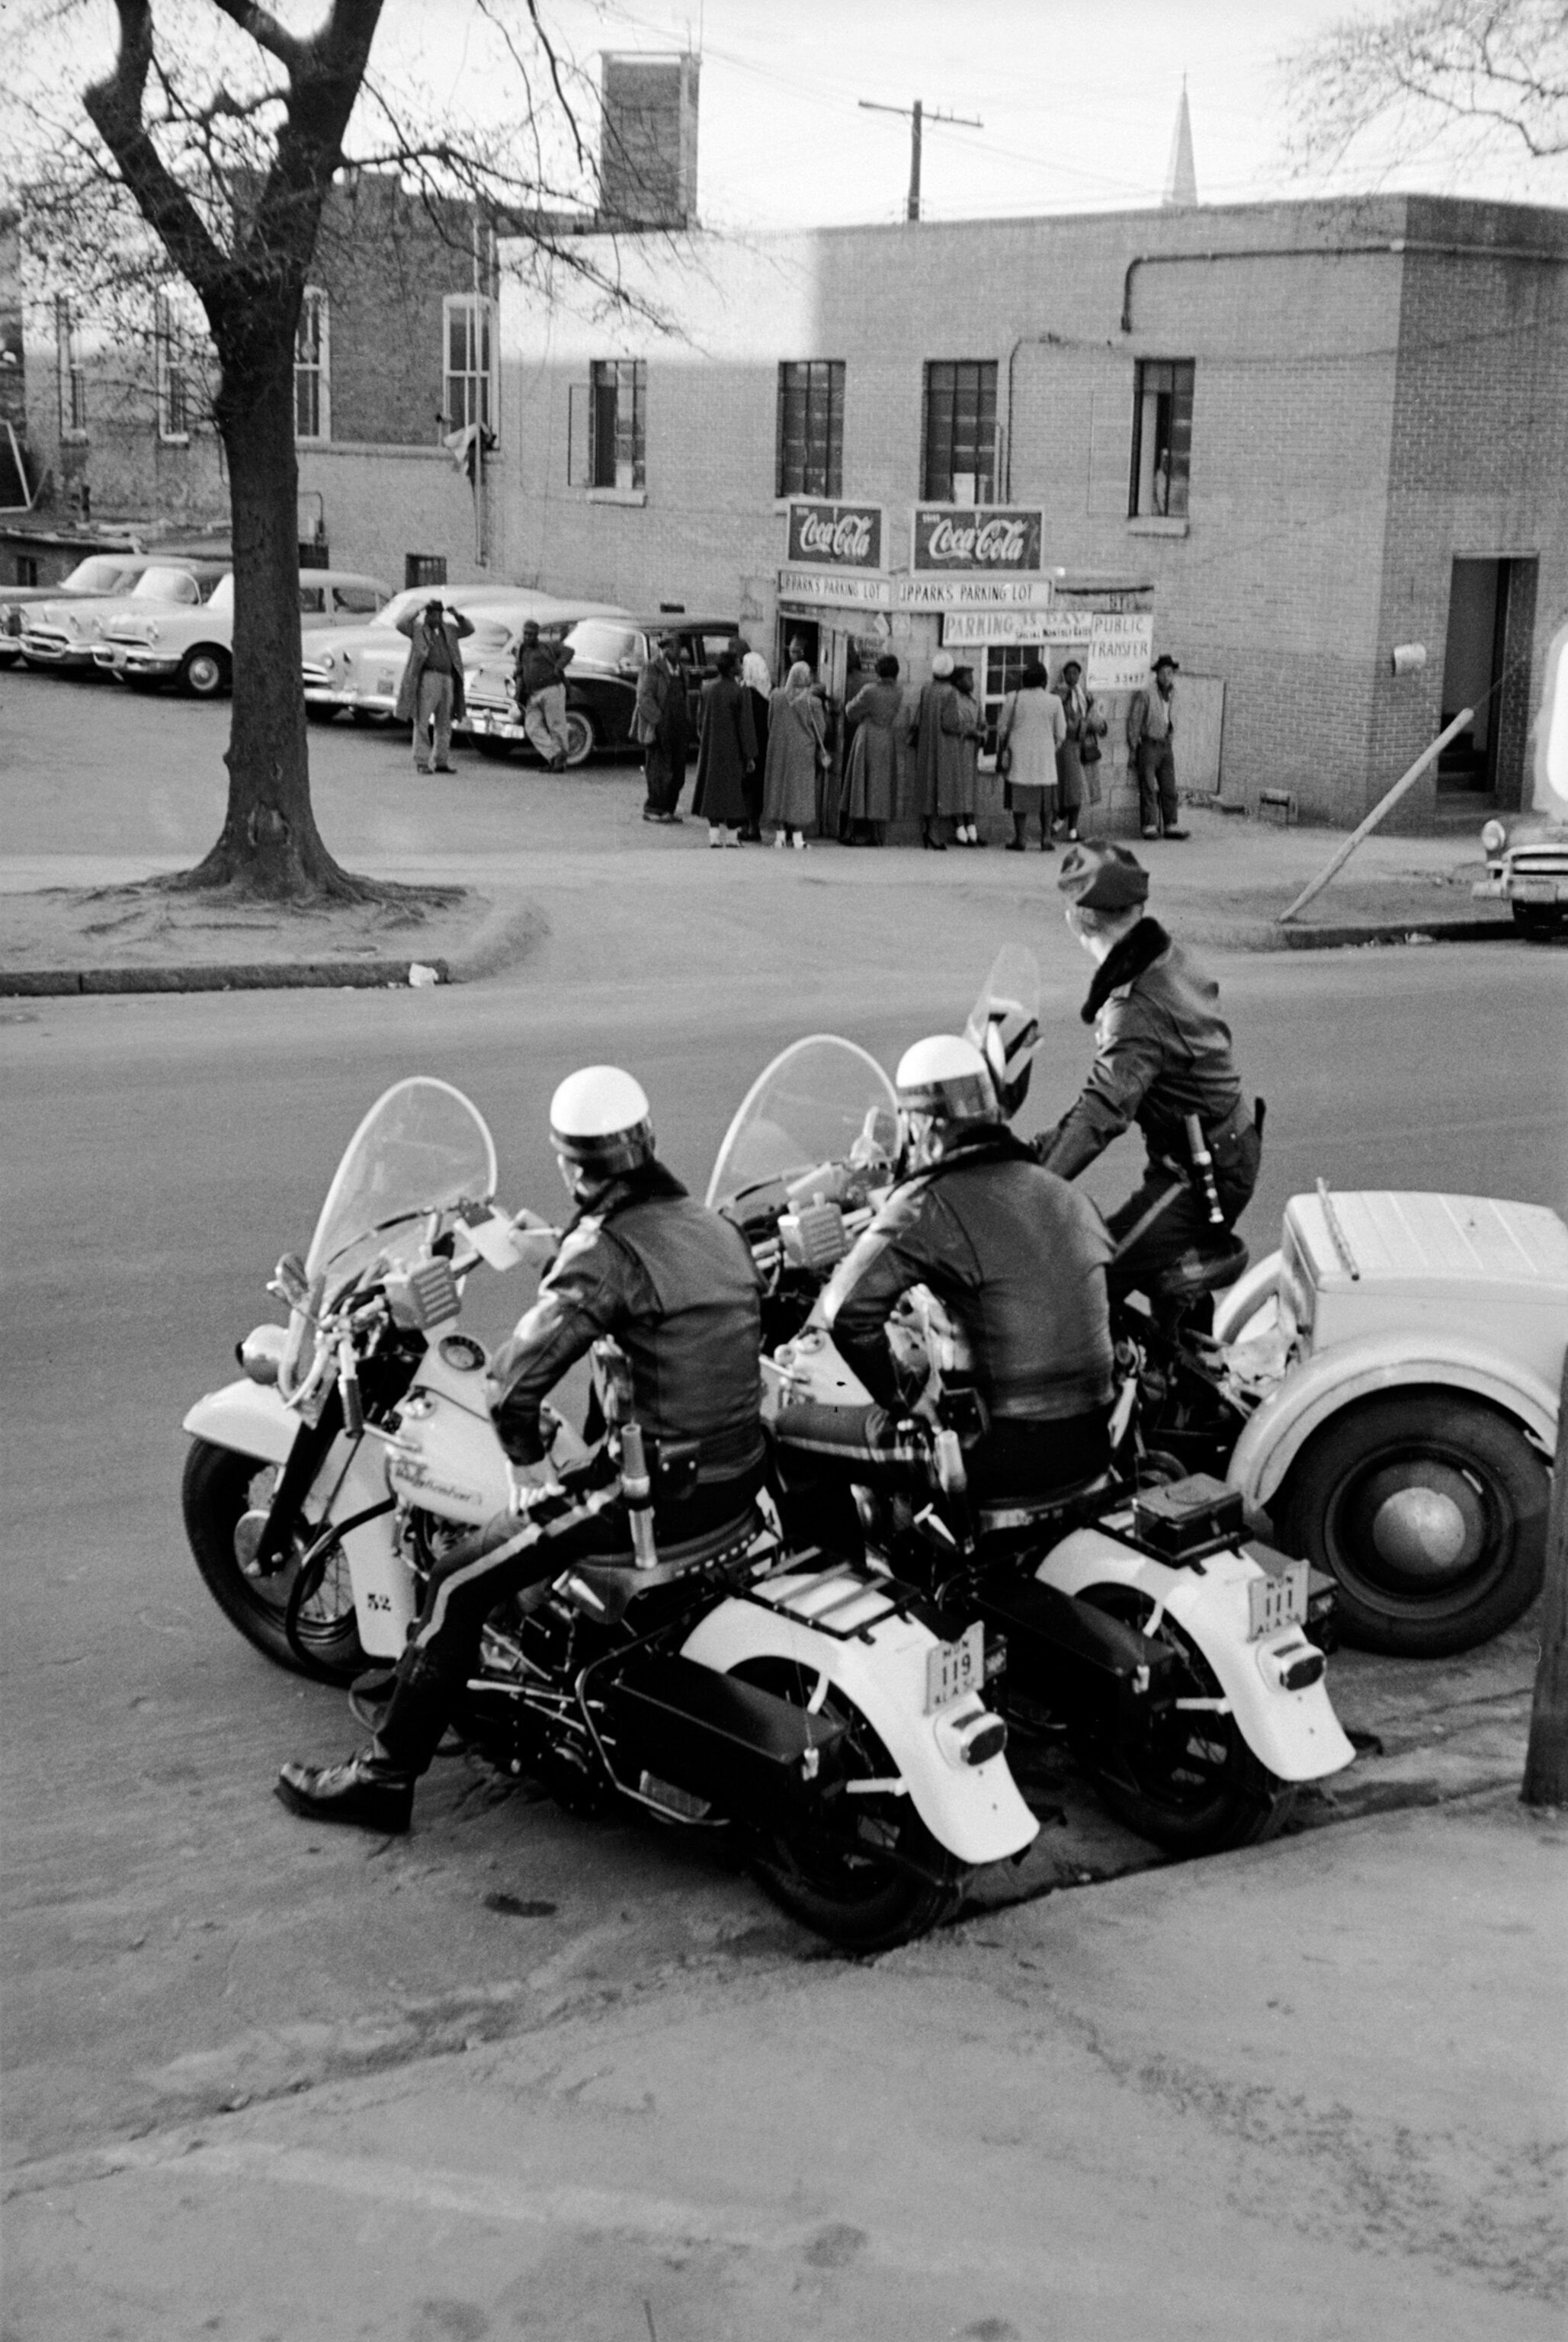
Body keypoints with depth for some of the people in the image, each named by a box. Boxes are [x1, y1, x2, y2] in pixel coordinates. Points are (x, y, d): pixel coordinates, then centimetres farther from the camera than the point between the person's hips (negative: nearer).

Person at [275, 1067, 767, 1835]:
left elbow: (517, 1378, -25)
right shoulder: (716, 1227, 9)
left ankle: (385, 1777, 9)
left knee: (458, 1586, 1)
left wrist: (529, 1463, -9)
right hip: (742, 1476, 8)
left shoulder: (606, 1250, -16)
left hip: (665, 1493, -8)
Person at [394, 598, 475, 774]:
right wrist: (419, 611, -12)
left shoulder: (448, 629, 17)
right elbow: (401, 625, -12)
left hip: (447, 679, 5)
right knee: (422, 722, -4)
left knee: (444, 724, 9)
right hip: (427, 679, -5)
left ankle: (443, 761, 14)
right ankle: (421, 762, -4)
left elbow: (469, 629, 14)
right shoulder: (417, 629, 4)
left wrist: (456, 614, 0)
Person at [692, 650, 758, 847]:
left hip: (710, 749, 4)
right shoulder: (739, 693, -15)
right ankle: (731, 835, 6)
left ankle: (715, 834, 9)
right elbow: (745, 727, -14)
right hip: (731, 750, -4)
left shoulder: (706, 689, -2)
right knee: (732, 790, 5)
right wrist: (750, 756, -9)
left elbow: (700, 721, 5)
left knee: (712, 789, 11)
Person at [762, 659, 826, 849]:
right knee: (800, 790, 5)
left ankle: (779, 834, 11)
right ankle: (797, 836, 2)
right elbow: (820, 729, -5)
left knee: (778, 788, 11)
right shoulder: (812, 702, -12)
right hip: (803, 751, -2)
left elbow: (770, 724, 3)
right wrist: (822, 752, 7)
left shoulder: (776, 697, -5)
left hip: (778, 749, 2)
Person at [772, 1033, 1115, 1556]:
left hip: (1008, 1452, -7)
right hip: (1093, 1445, 8)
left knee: (790, 1432, 4)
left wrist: (894, 1398, -4)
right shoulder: (1063, 1193, 10)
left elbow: (847, 1311, -20)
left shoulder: (929, 1204, -12)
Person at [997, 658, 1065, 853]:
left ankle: (1020, 838, 2)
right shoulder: (1054, 701, -1)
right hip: (1045, 756, 1)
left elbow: (1003, 730, 3)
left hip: (1019, 756, -1)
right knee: (1045, 800, 8)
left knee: (1019, 798, 4)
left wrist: (1000, 756, 14)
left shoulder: (1013, 698, -2)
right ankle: (1046, 839, 6)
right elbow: (1060, 734, 3)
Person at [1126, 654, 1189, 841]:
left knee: (1169, 788, 3)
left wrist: (1171, 744, 15)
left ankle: (1171, 826, 5)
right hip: (1149, 746, -5)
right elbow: (1134, 721, -4)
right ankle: (1150, 826, -3)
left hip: (1166, 746, 6)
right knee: (1149, 788, -5)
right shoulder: (1146, 694, -6)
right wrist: (1134, 748, -5)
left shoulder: (1172, 693, 12)